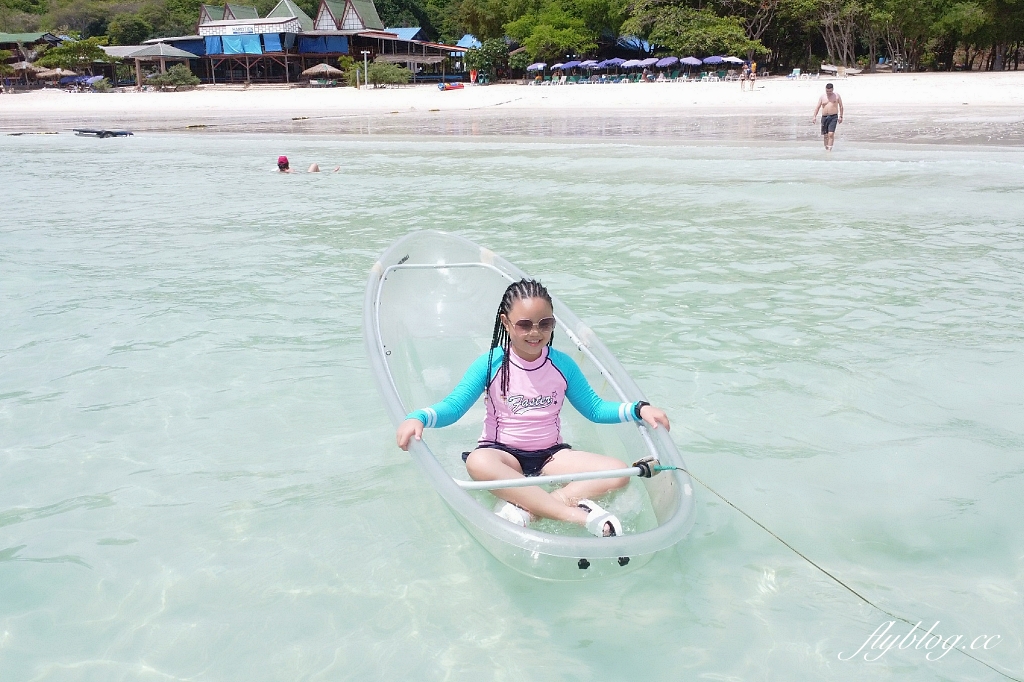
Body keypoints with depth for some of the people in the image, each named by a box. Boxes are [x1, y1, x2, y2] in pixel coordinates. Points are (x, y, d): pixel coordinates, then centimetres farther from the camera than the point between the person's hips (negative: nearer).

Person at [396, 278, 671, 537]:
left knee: (618, 472, -20)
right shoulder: (491, 364, -7)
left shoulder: (563, 365, 1)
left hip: (551, 454, 3)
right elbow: (453, 406, -12)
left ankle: (523, 507, -34)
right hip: (502, 452, -3)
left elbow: (594, 409, 7)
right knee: (478, 463, -41)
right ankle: (578, 514, -42)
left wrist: (639, 409, -9)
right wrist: (418, 418, -33)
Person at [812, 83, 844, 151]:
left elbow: (841, 106, 12)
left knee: (831, 134, -16)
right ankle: (826, 148, 19)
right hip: (824, 117, 3)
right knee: (825, 135, 6)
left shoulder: (836, 95, 6)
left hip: (833, 117, -3)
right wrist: (814, 116, -6)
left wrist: (841, 116, 6)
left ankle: (829, 149, -19)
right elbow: (817, 107, 7)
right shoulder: (822, 97, 9)